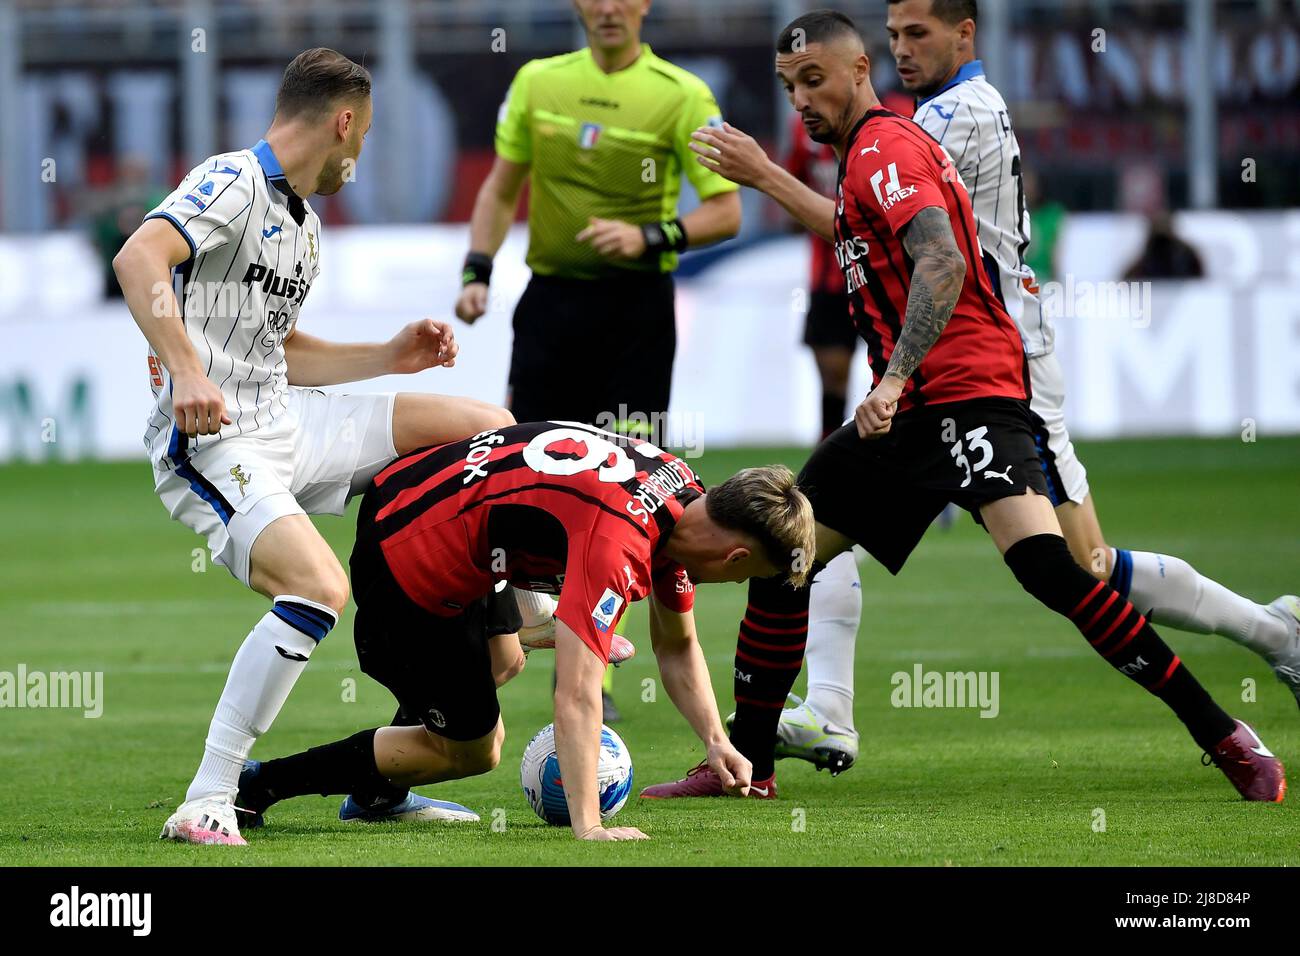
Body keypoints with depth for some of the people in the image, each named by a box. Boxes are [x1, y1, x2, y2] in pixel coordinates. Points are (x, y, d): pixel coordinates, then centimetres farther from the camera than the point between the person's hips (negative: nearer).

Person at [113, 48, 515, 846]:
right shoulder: (234, 183, -11)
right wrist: (186, 371, -37)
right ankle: (207, 805, -28)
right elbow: (138, 258, -28)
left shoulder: (307, 225, 19)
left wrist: (392, 357, 24)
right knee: (321, 589, -31)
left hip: (287, 423, 10)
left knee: (488, 429, 10)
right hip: (214, 444, -9)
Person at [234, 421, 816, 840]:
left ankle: (376, 793, 45)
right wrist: (588, 827, -37)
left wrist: (715, 742, 1)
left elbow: (676, 646, 14)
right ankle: (261, 787, 10)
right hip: (409, 564, -9)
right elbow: (577, 693, -35)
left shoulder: (684, 499, 0)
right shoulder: (617, 543, -29)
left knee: (502, 660, 31)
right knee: (472, 750, 5)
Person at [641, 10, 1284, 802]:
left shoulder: (883, 147, -9)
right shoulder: (879, 149, 21)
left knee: (1045, 562, -28)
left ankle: (1225, 738, -25)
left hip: (965, 389, -11)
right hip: (905, 413, 11)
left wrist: (894, 379, -33)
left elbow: (943, 265, -25)